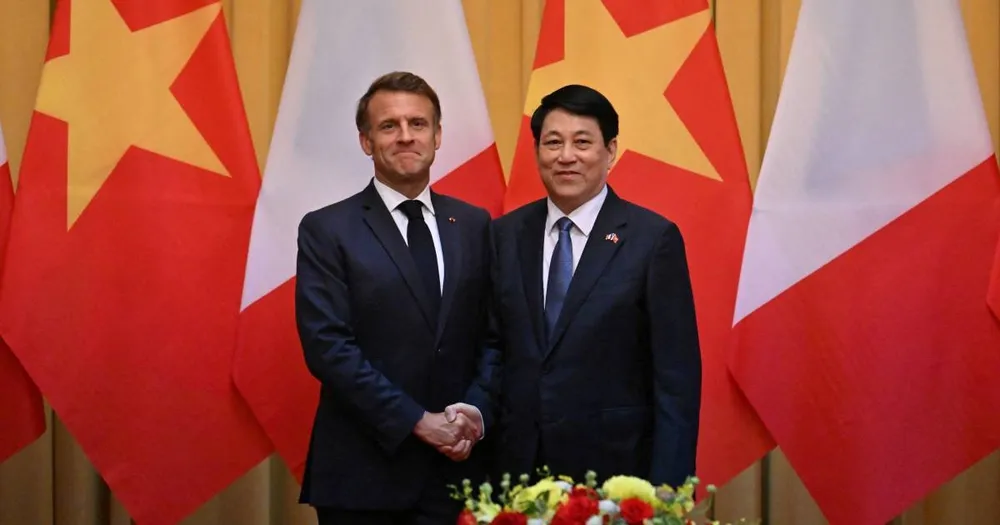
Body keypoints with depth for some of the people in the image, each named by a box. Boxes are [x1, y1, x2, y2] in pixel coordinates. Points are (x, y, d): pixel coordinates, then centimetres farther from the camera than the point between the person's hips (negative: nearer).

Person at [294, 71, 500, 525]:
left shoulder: (474, 225, 10)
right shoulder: (327, 230, -3)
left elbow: (494, 335, 9)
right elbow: (327, 346, -11)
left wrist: (476, 411, -9)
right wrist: (417, 421, -15)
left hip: (455, 467, 3)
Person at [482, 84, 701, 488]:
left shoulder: (653, 238, -6)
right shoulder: (505, 234, 5)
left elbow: (676, 378, -8)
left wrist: (667, 491, -12)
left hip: (614, 468, -3)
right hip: (517, 468, 3)